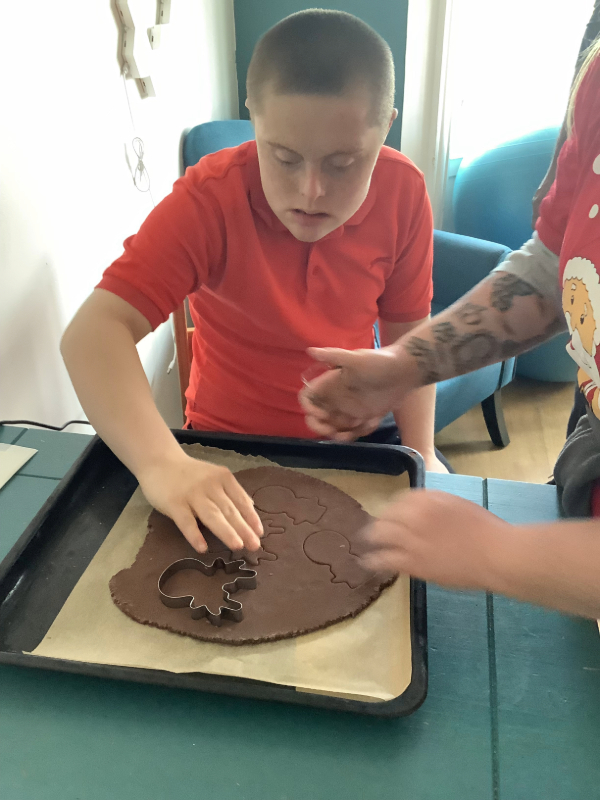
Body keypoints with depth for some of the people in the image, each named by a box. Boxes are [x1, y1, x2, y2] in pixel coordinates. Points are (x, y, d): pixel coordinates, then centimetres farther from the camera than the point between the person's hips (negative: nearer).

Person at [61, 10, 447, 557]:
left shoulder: (403, 193, -13)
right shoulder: (211, 199, -24)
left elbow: (408, 332, -2)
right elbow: (95, 330, -33)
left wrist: (420, 454, -11)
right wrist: (160, 462, -48)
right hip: (227, 446, -2)